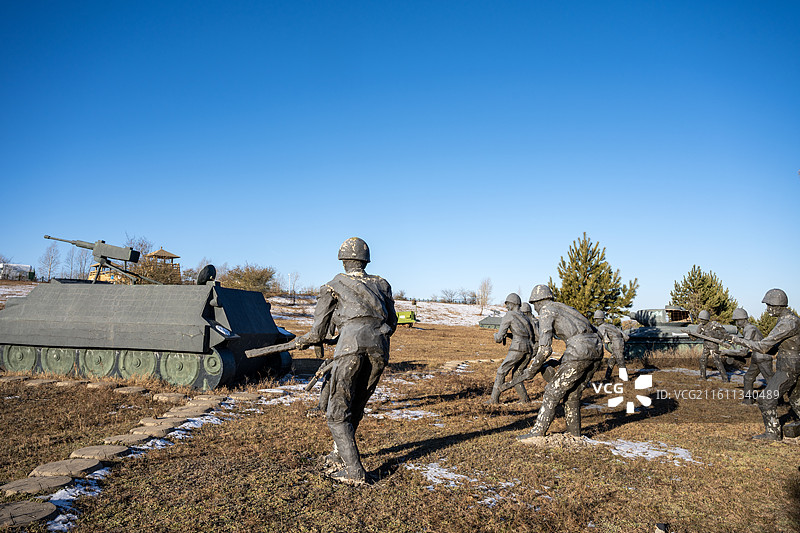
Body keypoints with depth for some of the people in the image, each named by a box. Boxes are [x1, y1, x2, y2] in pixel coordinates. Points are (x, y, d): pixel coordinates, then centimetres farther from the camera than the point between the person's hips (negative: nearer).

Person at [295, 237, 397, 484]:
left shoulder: (333, 286, 18)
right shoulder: (381, 284, 27)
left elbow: (318, 332, 18)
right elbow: (392, 323, 27)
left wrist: (302, 341, 38)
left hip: (351, 344, -4)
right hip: (379, 347, 4)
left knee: (338, 412, 4)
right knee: (355, 407, 20)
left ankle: (354, 470, -3)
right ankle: (339, 455, 32)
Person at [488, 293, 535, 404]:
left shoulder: (508, 316, 0)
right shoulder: (525, 316, 23)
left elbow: (498, 338, -2)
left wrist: (496, 335, 22)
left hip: (517, 348, -7)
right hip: (529, 349, 7)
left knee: (501, 372, 4)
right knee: (516, 374, 21)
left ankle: (494, 399, 4)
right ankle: (525, 399, 15)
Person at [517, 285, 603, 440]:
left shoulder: (546, 311, 2)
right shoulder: (563, 307, 29)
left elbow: (545, 348, -8)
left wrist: (533, 368, 5)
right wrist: (563, 361, 38)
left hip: (580, 351, -8)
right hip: (596, 349, 8)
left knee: (554, 392, 0)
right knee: (573, 393, 21)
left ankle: (537, 433, 3)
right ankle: (574, 433, 27)